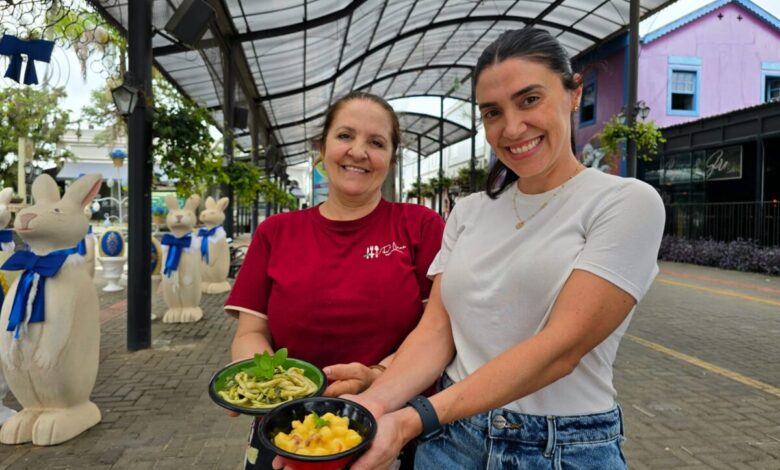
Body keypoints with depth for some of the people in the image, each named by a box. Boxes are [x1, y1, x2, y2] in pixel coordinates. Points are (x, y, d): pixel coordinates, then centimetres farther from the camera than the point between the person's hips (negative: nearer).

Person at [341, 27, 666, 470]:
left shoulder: (628, 202, -12)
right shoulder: (469, 212, 2)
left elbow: (562, 347, -22)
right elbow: (436, 329, -3)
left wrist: (414, 420, -28)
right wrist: (376, 401, -21)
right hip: (452, 435, 4)